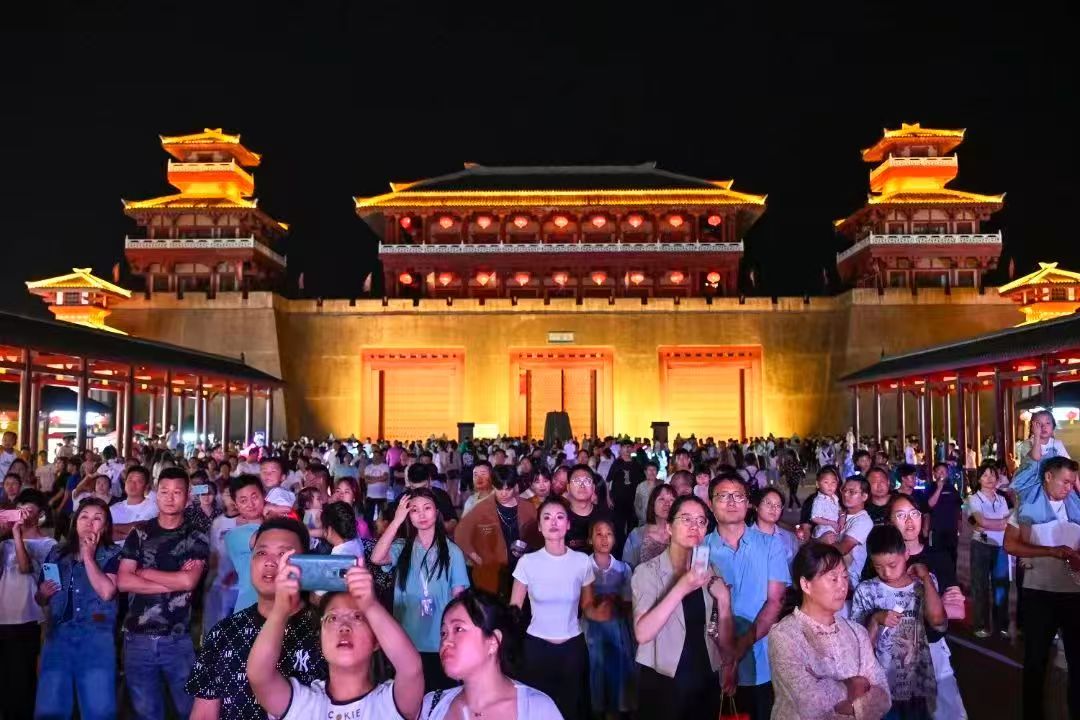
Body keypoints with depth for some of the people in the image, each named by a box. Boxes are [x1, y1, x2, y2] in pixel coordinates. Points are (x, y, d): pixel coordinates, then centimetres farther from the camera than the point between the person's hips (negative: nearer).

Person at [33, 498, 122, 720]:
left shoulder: (112, 554, 3)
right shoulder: (57, 553, 15)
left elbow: (106, 592, -14)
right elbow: (39, 599, 23)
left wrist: (88, 556, -7)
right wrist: (43, 593, -1)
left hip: (96, 637, -3)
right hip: (57, 636, 3)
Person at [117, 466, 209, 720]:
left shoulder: (197, 539, 0)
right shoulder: (139, 534, 5)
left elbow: (189, 581, -14)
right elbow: (123, 582, -5)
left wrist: (144, 572, -5)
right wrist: (174, 582, -11)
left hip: (179, 639, -2)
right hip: (138, 636, 2)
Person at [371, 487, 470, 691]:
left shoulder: (452, 552, -4)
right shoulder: (402, 548, -1)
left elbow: (458, 597, -2)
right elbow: (376, 558, -22)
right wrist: (397, 521, -19)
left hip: (440, 643, -1)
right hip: (407, 641, 1)